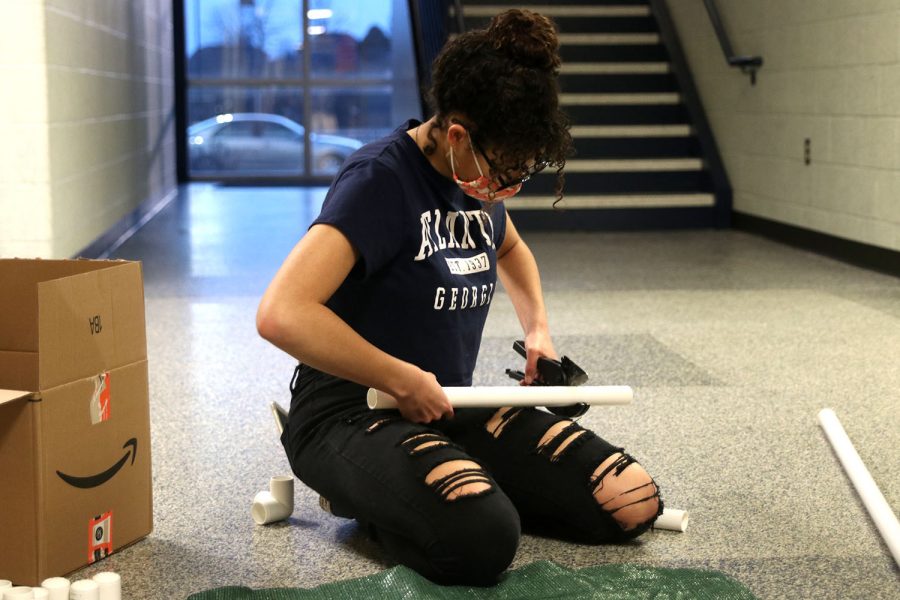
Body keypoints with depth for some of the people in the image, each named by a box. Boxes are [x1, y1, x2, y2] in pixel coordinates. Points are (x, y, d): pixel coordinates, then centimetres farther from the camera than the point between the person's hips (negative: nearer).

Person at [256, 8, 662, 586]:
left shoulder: (481, 175, 5)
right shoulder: (381, 179, -18)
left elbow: (511, 249, 31)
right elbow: (282, 314, -31)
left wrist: (538, 328, 13)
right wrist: (403, 381, -22)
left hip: (448, 406, 8)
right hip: (352, 411, -8)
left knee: (635, 502, -9)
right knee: (481, 538, -38)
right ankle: (363, 491, -4)